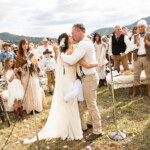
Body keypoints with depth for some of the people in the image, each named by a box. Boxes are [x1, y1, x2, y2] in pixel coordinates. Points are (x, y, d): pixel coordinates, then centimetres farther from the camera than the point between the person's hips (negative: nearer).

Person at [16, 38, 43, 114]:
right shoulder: (19, 56, 0)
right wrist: (25, 65, -17)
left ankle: (37, 107, 15)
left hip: (33, 75, 3)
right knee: (28, 92, 0)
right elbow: (18, 67, -1)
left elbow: (36, 65, 10)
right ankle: (30, 108, 9)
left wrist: (32, 62, -12)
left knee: (35, 91, 5)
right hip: (25, 76, -3)